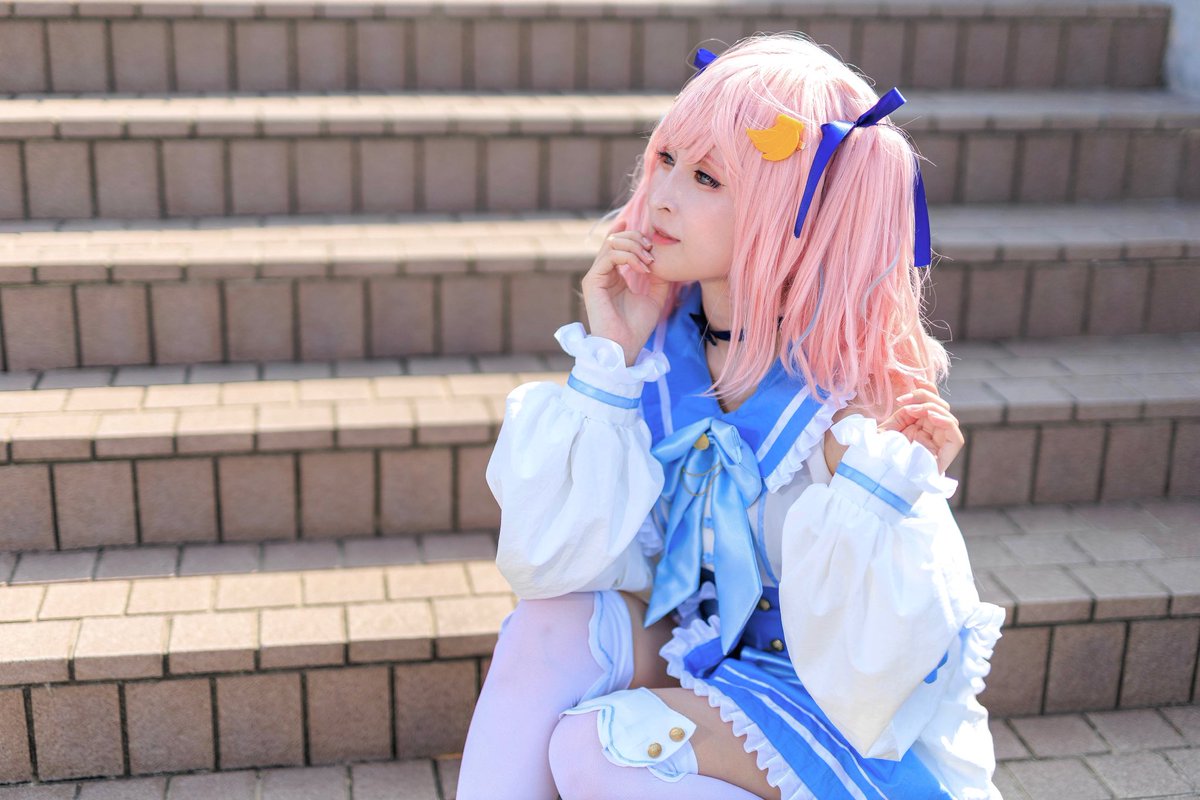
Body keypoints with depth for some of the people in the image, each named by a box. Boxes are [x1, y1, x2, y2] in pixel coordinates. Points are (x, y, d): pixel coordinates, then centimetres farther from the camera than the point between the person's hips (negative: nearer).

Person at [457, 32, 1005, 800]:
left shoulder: (853, 397, -26)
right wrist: (609, 359, -20)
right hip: (706, 654, 5)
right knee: (552, 622, -19)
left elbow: (872, 679, -24)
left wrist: (868, 481, -38)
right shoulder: (662, 342, -11)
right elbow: (548, 561, -14)